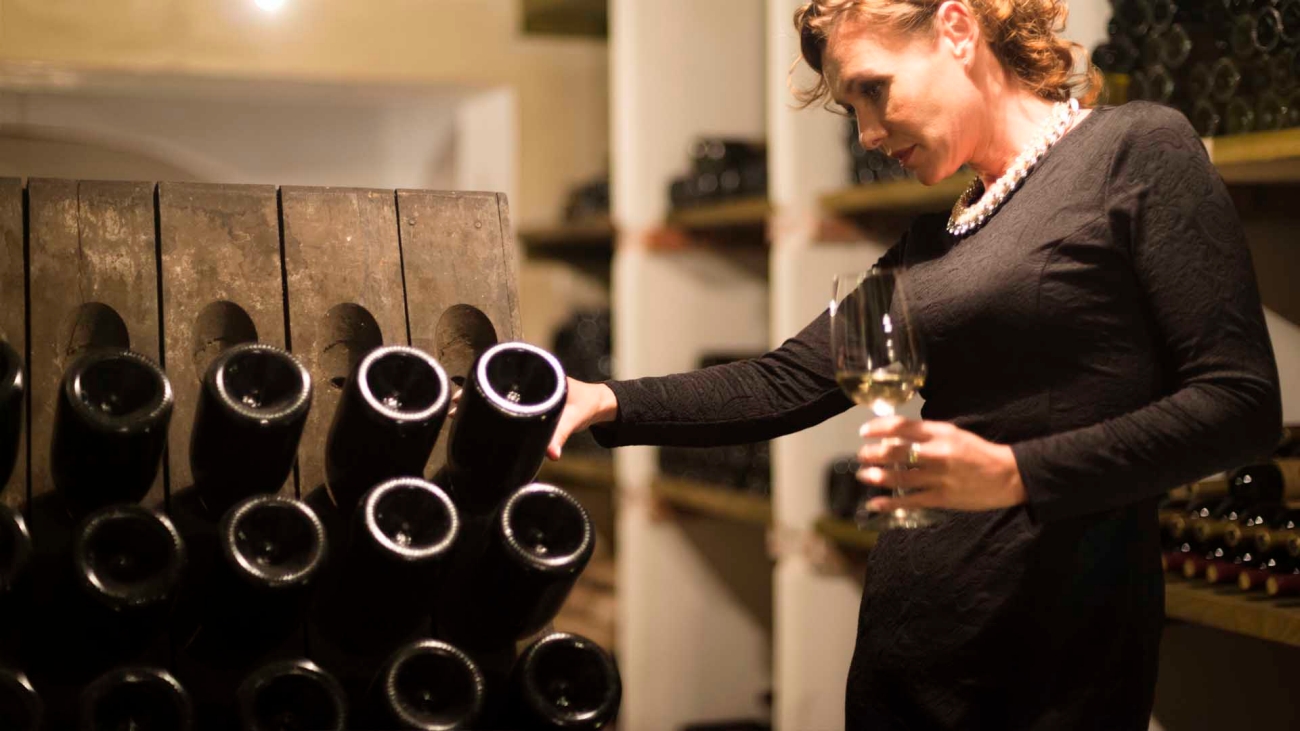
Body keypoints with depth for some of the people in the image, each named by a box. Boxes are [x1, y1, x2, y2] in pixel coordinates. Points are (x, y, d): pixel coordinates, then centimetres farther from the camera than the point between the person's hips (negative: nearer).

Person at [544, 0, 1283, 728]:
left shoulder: (1137, 148, -6)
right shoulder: (931, 242, 14)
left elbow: (1241, 405, -12)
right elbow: (788, 383, 12)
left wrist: (1016, 473, -21)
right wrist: (610, 404, 0)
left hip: (1066, 654, -6)